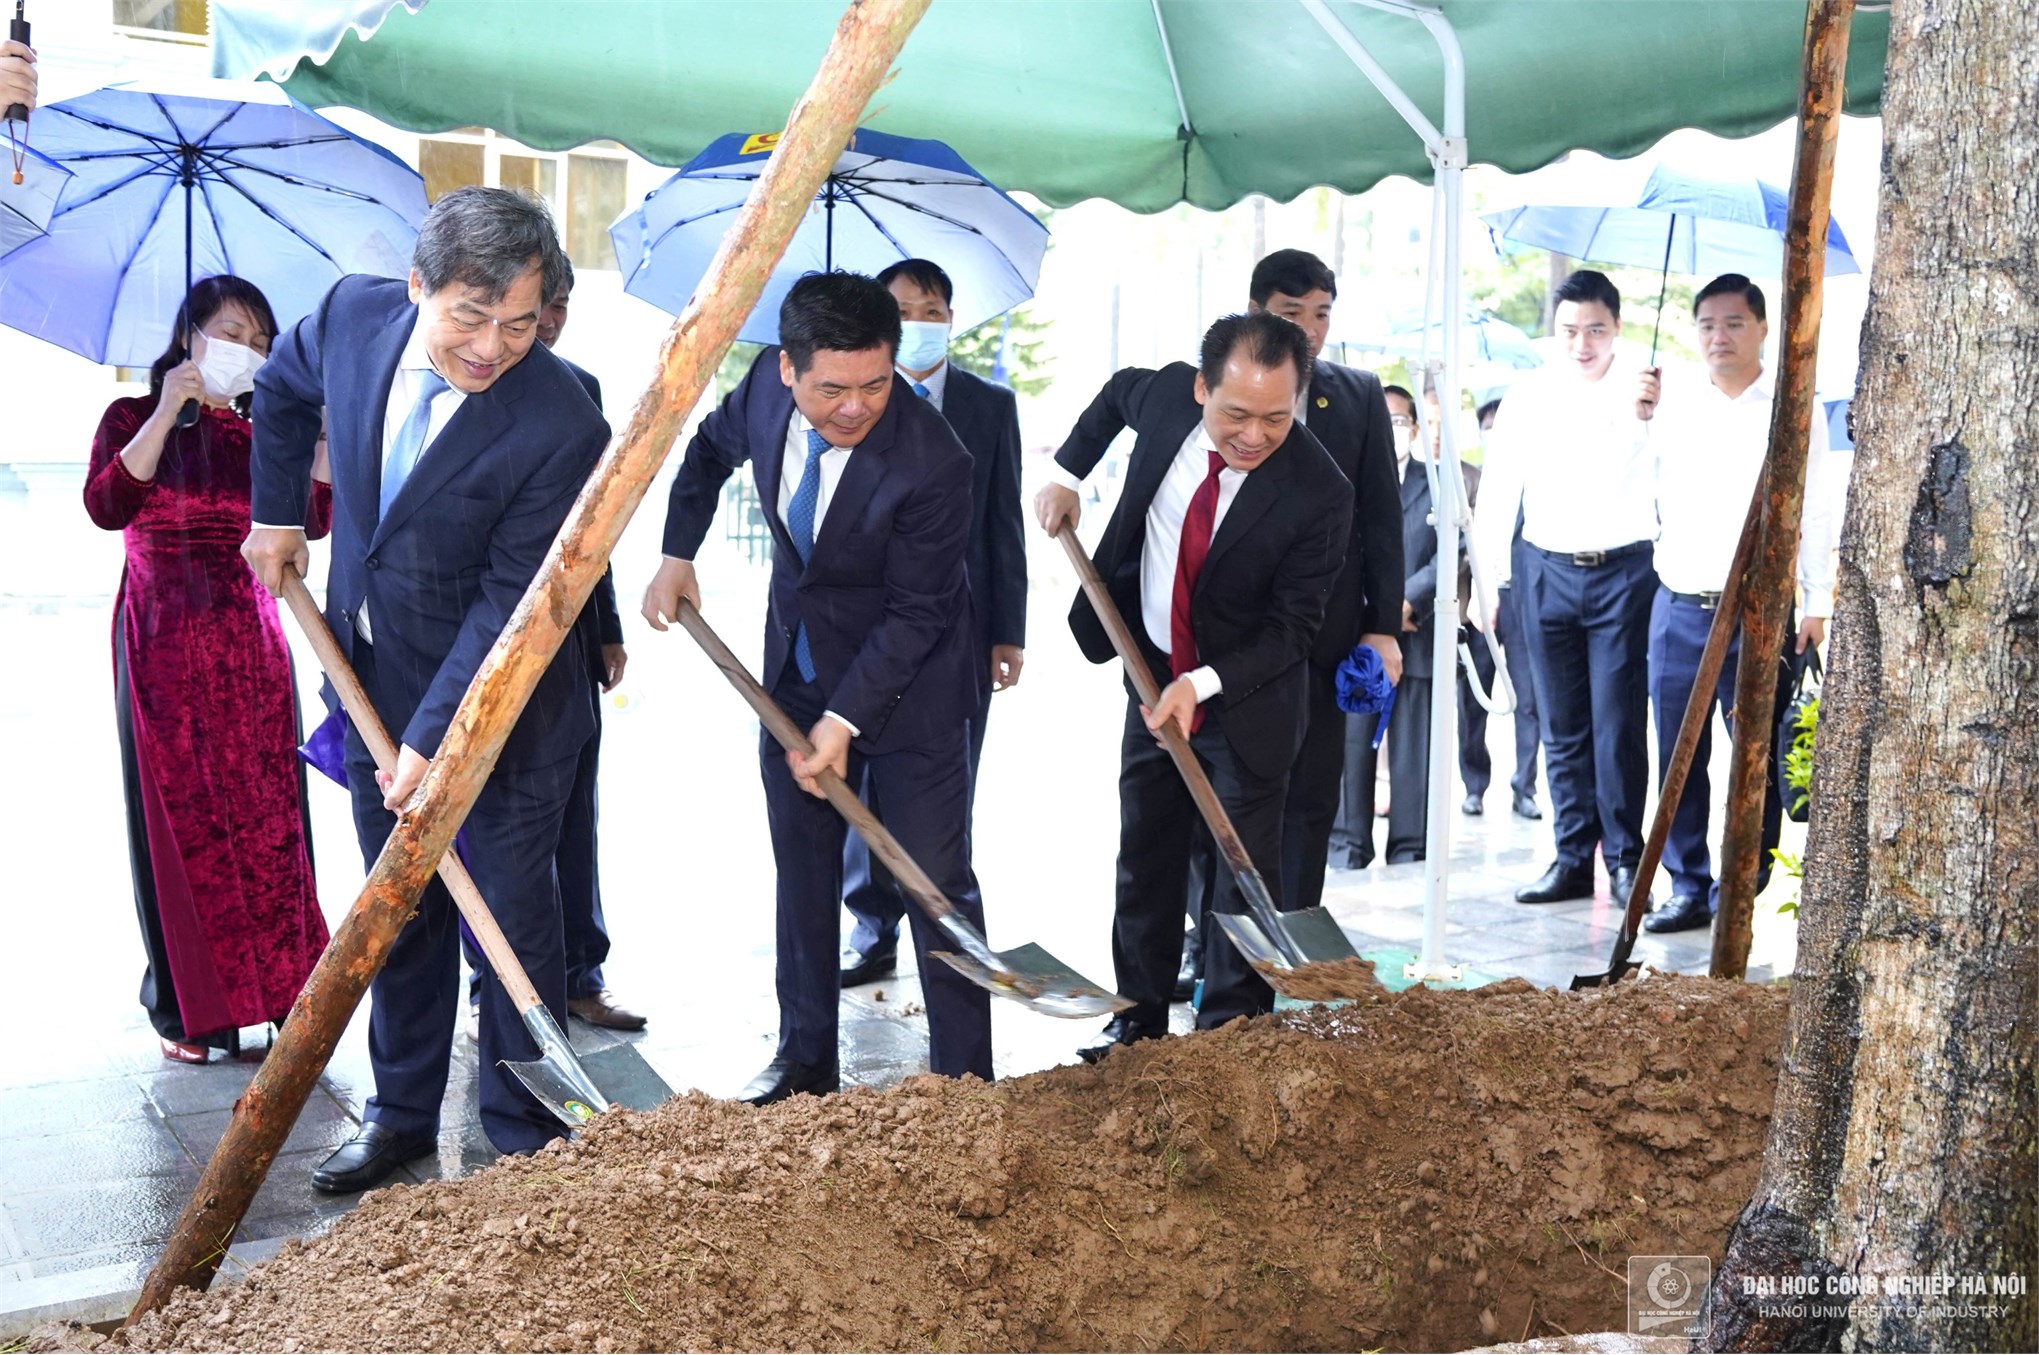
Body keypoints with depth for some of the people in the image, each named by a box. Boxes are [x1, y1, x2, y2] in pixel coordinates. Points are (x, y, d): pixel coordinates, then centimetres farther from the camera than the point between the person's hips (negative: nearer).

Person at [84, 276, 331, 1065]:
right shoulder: (134, 418, 4)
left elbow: (316, 521, -1)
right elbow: (107, 506, -15)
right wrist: (168, 414, -16)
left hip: (253, 642, 3)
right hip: (165, 644, -3)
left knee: (269, 813, -1)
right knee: (181, 818, -1)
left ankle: (276, 991, 5)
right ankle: (190, 1009, 6)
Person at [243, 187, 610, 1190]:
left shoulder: (560, 426, -25)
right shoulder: (353, 314, -10)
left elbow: (510, 604, -22)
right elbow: (283, 390, 15)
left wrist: (433, 740, -22)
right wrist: (276, 516, 13)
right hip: (373, 680, 5)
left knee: (512, 918, 3)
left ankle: (525, 1136, 19)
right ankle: (402, 1115, 32)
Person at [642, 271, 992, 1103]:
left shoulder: (930, 463, -30)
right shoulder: (767, 387, -12)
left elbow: (915, 613, -22)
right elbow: (712, 449, 11)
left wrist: (845, 718, -23)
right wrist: (677, 554, 5)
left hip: (906, 683, -6)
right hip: (797, 670, 6)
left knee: (936, 880, -1)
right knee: (802, 876, 13)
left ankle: (963, 1079, 11)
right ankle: (805, 1061, 27)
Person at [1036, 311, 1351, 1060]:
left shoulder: (1318, 492, -27)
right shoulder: (1167, 394, -16)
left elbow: (1292, 628, -20)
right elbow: (1118, 394, 11)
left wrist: (1202, 686, -30)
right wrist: (1066, 474, 3)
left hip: (1248, 694, -4)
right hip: (1153, 671, 5)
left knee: (1245, 866, 1)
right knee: (1145, 856, 11)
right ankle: (1140, 1016, 22)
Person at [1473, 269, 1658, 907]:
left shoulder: (1643, 387, -1)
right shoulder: (1531, 393, 6)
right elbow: (1499, 487, 10)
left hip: (1623, 572, -3)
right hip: (1547, 572, 3)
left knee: (1618, 724, -3)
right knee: (1562, 728, 7)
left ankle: (1626, 859, 8)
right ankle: (1573, 859, 14)